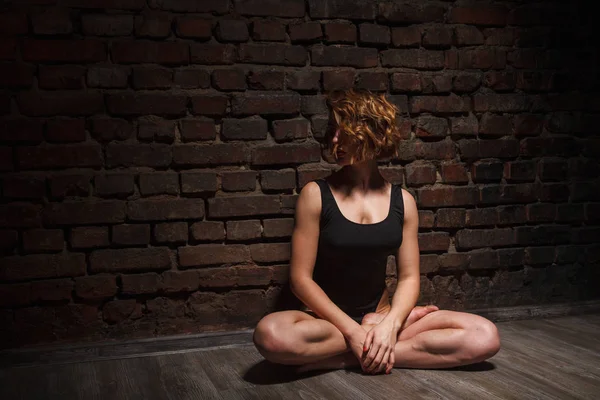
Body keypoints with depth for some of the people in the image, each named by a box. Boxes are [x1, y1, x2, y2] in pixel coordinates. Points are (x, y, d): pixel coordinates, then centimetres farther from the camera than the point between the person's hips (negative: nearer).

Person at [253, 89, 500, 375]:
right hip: (329, 320, -2)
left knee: (485, 337, -17)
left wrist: (390, 324, -19)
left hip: (380, 315, 3)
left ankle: (343, 359, -18)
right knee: (271, 334, -37)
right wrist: (352, 330, -19)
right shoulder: (316, 195, -6)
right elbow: (301, 278, -10)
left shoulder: (402, 201, 3)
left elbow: (409, 277, 1)